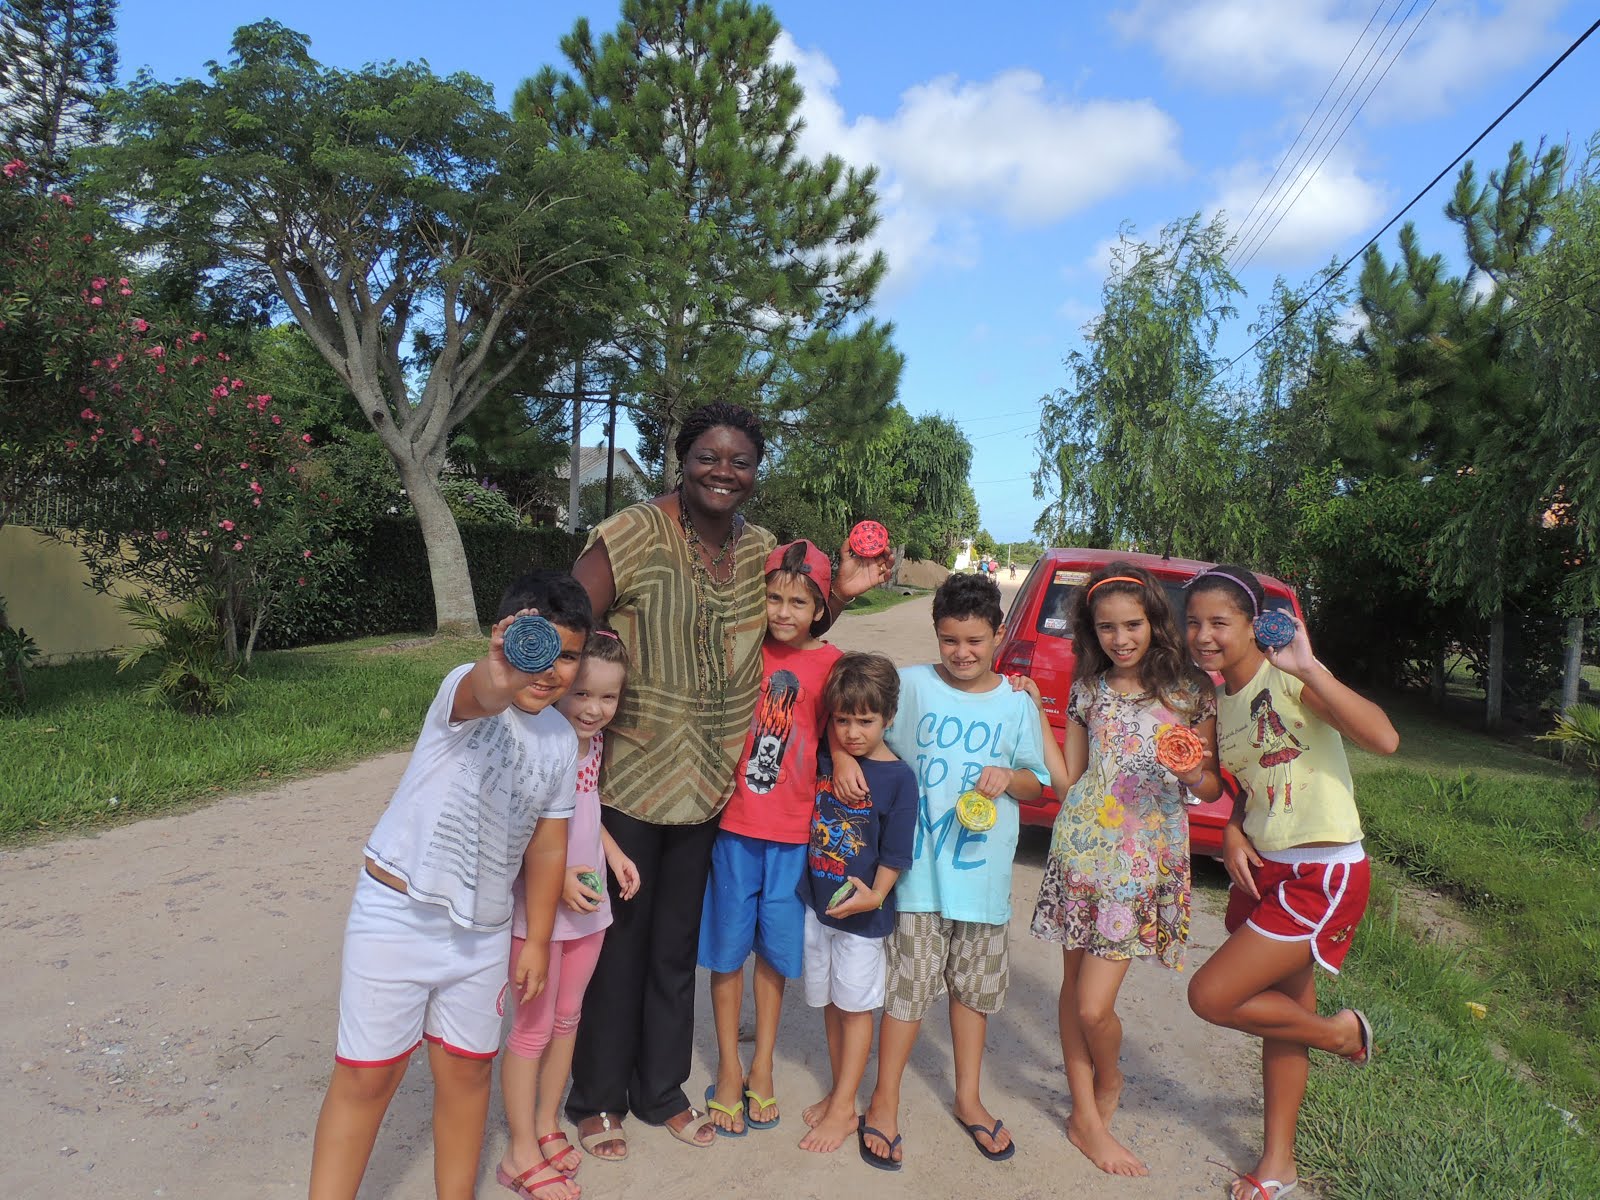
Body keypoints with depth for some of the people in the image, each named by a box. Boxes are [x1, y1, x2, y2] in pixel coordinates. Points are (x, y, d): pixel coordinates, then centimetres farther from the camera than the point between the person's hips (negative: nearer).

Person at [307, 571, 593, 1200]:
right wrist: (500, 678, -70)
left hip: (482, 930, 5)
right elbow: (479, 695, -47)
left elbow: (547, 845, 7)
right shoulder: (464, 690, -19)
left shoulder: (562, 741, -1)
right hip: (397, 916, -5)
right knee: (367, 1076, 6)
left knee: (466, 1071, 16)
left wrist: (537, 940, 8)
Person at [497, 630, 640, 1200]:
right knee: (533, 1028, 8)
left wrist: (613, 852, 4)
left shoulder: (593, 739, -1)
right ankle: (522, 1153, 27)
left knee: (567, 1018, 20)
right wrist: (555, 879, -25)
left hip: (588, 903, 7)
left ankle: (547, 1126, 40)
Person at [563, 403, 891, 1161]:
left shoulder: (760, 551, 2)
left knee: (677, 946, 19)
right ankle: (595, 1099, 33)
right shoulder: (632, 536, -14)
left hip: (707, 785, 5)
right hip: (625, 777, -4)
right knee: (615, 942, 11)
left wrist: (839, 594, -3)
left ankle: (661, 1090, 39)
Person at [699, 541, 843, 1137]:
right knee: (728, 945, 12)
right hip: (735, 823, 0)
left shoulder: (829, 663, -6)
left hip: (795, 828, 0)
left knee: (775, 945, 15)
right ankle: (728, 1070, 30)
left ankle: (762, 1066, 34)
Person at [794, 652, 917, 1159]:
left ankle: (844, 1110, 19)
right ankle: (839, 1093, 33)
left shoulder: (897, 777, -12)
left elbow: (895, 852, -13)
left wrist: (874, 895, -24)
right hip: (817, 902, 5)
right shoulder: (824, 762, 1)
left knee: (854, 1006, 7)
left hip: (861, 910, -5)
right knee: (830, 1004, 16)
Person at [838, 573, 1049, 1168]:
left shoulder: (1017, 705, 4)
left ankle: (968, 1098, 36)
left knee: (974, 986, 16)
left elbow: (1036, 783, 9)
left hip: (984, 871, 3)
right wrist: (843, 756, -22)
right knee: (908, 984, 3)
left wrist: (1010, 778, -12)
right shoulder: (911, 685, -4)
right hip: (918, 867, -2)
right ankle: (885, 1100, 23)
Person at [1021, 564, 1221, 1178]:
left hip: (1146, 862, -3)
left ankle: (1107, 1083, 28)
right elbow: (1066, 781, 7)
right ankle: (1085, 1114, 28)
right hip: (1080, 849, 3)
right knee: (1074, 988, 10)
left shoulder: (1191, 691, -1)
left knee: (1093, 1006, -5)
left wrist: (1194, 775, -19)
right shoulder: (1088, 690, 7)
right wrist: (1034, 711, 3)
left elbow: (1212, 788, 4)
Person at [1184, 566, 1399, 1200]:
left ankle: (1339, 1031, 18)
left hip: (1322, 875, -8)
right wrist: (1233, 833, 0)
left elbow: (1384, 739, -31)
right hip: (1264, 870, 8)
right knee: (1281, 1011, 18)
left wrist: (1308, 669, -37)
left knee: (1210, 996, -9)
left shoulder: (1287, 676, -18)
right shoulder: (1222, 699, 7)